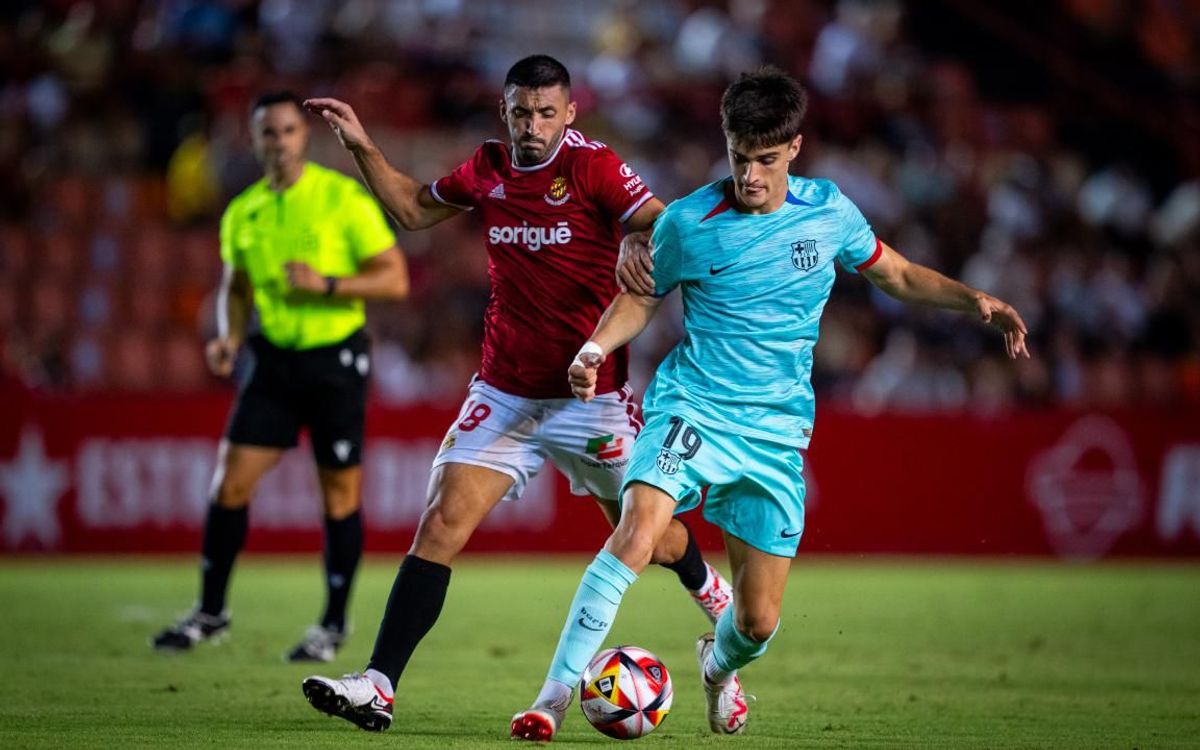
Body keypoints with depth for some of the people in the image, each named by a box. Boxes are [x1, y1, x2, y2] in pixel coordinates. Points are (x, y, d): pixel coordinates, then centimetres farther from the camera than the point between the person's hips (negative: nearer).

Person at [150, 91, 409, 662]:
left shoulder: (343, 198, -9)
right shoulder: (241, 213, 5)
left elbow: (395, 279, -10)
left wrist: (326, 284, -22)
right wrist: (229, 337, 1)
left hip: (336, 359, -4)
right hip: (274, 359, 4)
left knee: (340, 493, 2)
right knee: (230, 482, -1)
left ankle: (333, 624, 15)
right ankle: (211, 611, 13)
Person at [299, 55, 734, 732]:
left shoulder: (593, 167, -10)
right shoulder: (487, 170, 4)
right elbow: (413, 208, 22)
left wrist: (638, 244, -40)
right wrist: (362, 146, 12)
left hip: (591, 396, -3)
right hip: (505, 392, 3)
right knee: (443, 524, -12)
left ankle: (710, 590, 49)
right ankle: (379, 686, -17)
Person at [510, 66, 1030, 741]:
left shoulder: (827, 210, 1)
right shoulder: (689, 223, -6)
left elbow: (897, 275, 16)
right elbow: (643, 299, 9)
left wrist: (974, 299, 2)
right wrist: (595, 349, -10)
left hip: (778, 431, 2)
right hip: (693, 407, -2)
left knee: (759, 622, 4)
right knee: (635, 537, -30)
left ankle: (718, 665, 43)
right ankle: (555, 696, -24)